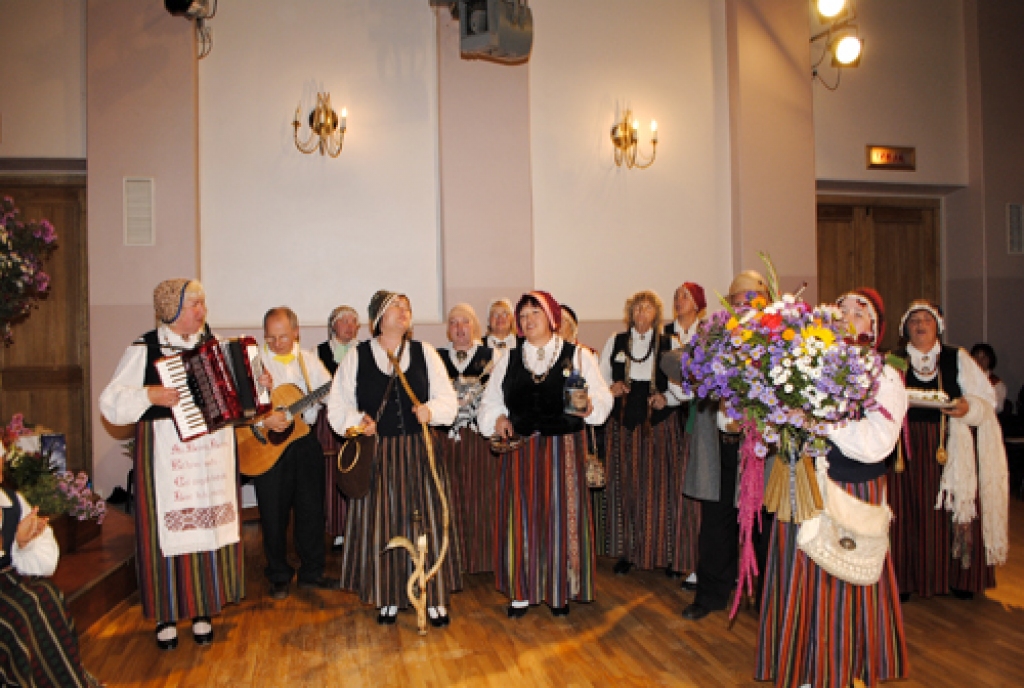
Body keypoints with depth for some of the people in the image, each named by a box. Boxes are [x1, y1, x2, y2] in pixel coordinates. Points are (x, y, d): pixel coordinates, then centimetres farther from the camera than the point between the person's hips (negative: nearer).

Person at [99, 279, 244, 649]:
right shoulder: (144, 350, -4)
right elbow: (111, 402, -9)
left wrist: (257, 383, 4)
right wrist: (150, 395, -23)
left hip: (213, 455, 4)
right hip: (165, 455, -4)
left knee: (211, 528, 8)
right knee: (167, 531, 2)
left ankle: (202, 611, 23)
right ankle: (166, 616, 19)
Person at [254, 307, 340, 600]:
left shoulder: (309, 360, 9)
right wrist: (264, 418, -24)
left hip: (305, 441, 3)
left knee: (311, 509, 9)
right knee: (274, 514, 6)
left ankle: (312, 572, 25)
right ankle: (279, 576, 24)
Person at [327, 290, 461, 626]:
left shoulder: (425, 352, 7)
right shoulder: (356, 357, 4)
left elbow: (449, 401, 5)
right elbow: (337, 407, 4)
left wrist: (431, 409, -15)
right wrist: (357, 421, -15)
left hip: (420, 451, 1)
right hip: (377, 454, 0)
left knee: (427, 520, 2)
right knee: (382, 523, 5)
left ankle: (435, 597, 16)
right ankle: (389, 596, 23)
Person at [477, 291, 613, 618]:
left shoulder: (578, 356, 3)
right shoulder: (508, 360, 11)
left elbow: (602, 397, 0)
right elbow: (490, 402, 14)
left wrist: (589, 407, -20)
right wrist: (498, 418, -5)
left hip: (564, 449, -2)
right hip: (520, 451, 2)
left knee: (562, 515, 4)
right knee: (522, 518, 4)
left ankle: (560, 591, 19)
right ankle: (522, 591, 17)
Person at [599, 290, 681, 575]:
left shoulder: (670, 345, 6)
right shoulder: (615, 342, 10)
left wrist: (666, 399, -13)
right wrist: (610, 390, -9)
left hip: (658, 426, -1)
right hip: (622, 424, 1)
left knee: (658, 488, 0)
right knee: (624, 486, 3)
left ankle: (660, 551, 13)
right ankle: (626, 551, 14)